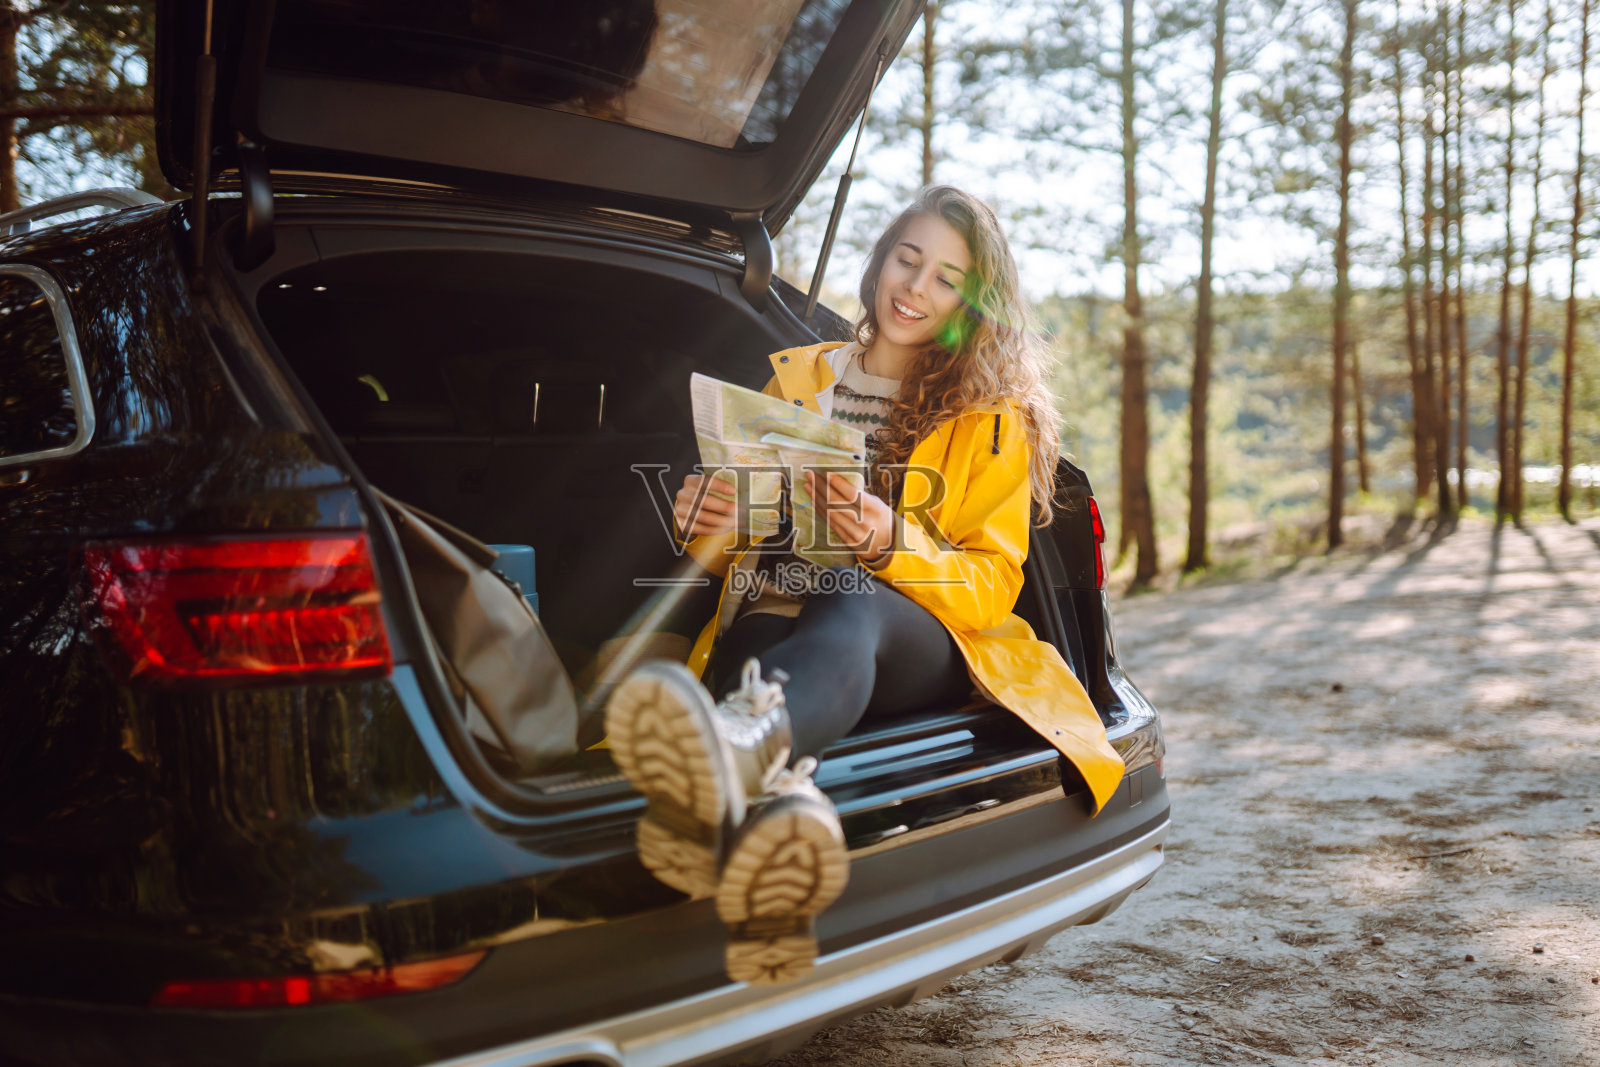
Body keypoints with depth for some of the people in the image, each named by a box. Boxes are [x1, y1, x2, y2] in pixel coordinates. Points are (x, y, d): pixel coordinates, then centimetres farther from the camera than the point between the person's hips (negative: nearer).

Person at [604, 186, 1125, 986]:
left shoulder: (995, 418, 14)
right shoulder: (796, 380, 23)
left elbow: (993, 583, 5)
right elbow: (741, 537, 25)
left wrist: (894, 544, -16)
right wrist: (708, 524, -1)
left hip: (919, 644, -2)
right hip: (772, 625, 3)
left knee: (845, 603, -39)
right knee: (756, 637, -36)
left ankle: (741, 742, -73)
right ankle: (774, 796, -70)